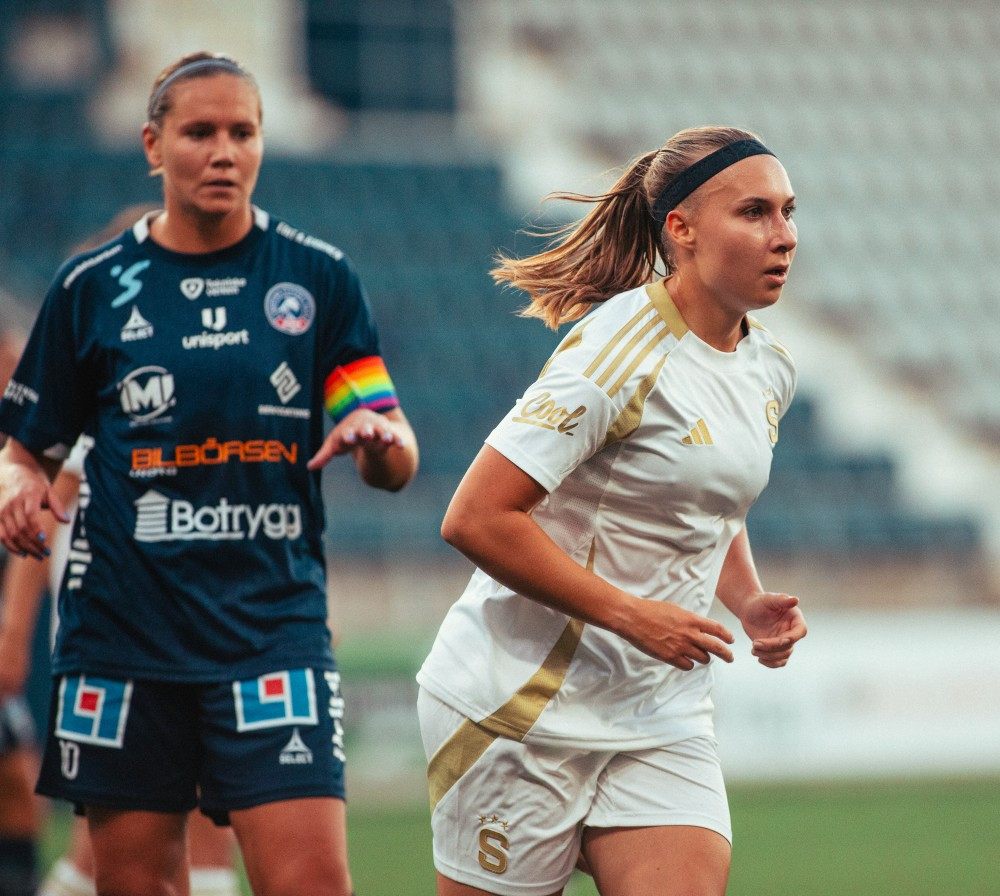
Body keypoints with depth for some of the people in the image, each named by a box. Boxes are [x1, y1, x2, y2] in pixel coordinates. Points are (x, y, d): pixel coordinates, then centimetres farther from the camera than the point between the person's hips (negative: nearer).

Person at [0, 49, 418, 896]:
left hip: (275, 627, -1)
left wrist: (380, 437, -18)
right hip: (123, 627, 1)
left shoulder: (321, 276, 5)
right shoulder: (94, 285, 5)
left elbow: (396, 465, 5)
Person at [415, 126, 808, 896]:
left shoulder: (769, 369, 7)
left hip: (664, 714, 7)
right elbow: (476, 520, -22)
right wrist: (631, 616, -20)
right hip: (521, 708, -7)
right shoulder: (622, 350, -17)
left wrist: (750, 602, 5)